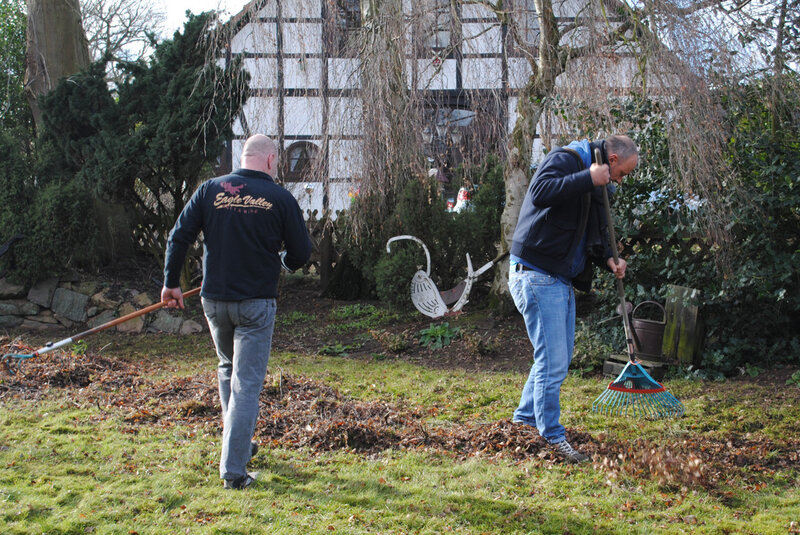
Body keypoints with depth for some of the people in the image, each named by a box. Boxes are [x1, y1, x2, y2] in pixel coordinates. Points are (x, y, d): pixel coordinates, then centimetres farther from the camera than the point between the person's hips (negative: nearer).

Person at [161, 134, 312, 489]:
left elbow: (179, 236, -1)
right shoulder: (280, 199, -6)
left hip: (214, 300, 4)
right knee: (247, 383, 0)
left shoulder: (210, 189, 1)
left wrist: (171, 282, 7)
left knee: (227, 369, 25)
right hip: (256, 303, -4)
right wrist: (282, 261, 20)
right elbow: (301, 254, -2)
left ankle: (239, 444, 36)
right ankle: (233, 469, 0)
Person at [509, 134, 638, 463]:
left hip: (562, 281, 10)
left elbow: (592, 234, 24)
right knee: (553, 361, -7)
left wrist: (608, 259, 5)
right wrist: (588, 178, -27)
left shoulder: (592, 187, 18)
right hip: (536, 276, -10)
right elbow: (540, 192, -31)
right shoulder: (564, 160, -11)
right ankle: (553, 437, 4)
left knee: (559, 358, 18)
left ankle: (526, 418, 32)